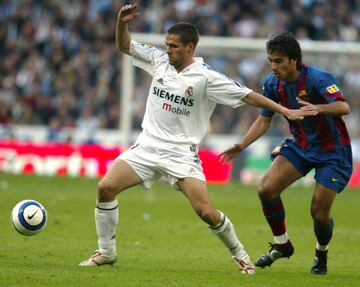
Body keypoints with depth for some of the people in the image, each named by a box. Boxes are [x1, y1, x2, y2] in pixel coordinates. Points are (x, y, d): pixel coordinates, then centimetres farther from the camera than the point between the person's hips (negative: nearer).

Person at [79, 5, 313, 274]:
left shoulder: (206, 77, -10)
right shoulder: (160, 60, 3)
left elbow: (246, 95, -9)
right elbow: (124, 46, 13)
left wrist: (284, 110, -13)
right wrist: (122, 23, -7)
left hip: (181, 153, -4)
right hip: (147, 145, 4)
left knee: (206, 212, -14)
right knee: (105, 188, -12)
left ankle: (240, 254, 12)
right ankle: (106, 252, 4)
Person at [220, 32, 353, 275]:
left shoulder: (319, 79, -24)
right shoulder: (273, 84, -5)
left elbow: (344, 107, -39)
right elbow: (264, 120, 9)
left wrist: (318, 108, -59)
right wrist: (242, 145, -4)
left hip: (333, 151, -6)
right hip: (300, 146, 6)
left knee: (319, 213, -11)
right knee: (266, 189, -14)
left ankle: (322, 254, 22)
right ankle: (281, 245, 7)